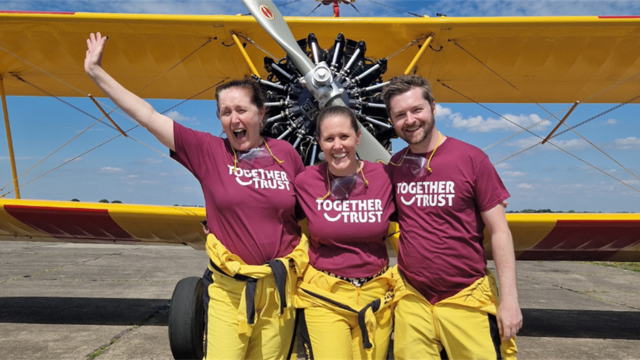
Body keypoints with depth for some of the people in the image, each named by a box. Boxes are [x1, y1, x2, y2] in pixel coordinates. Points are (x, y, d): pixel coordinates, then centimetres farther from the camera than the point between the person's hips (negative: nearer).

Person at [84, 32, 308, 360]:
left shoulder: (285, 154, 1)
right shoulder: (207, 151, -4)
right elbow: (148, 116, -3)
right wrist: (96, 72, 0)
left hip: (280, 288, 2)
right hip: (228, 291, -1)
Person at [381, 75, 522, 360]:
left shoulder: (471, 158, -7)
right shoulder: (394, 166, 3)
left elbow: (499, 231, -6)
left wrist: (509, 299, -9)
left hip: (467, 300, -2)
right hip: (411, 300, 3)